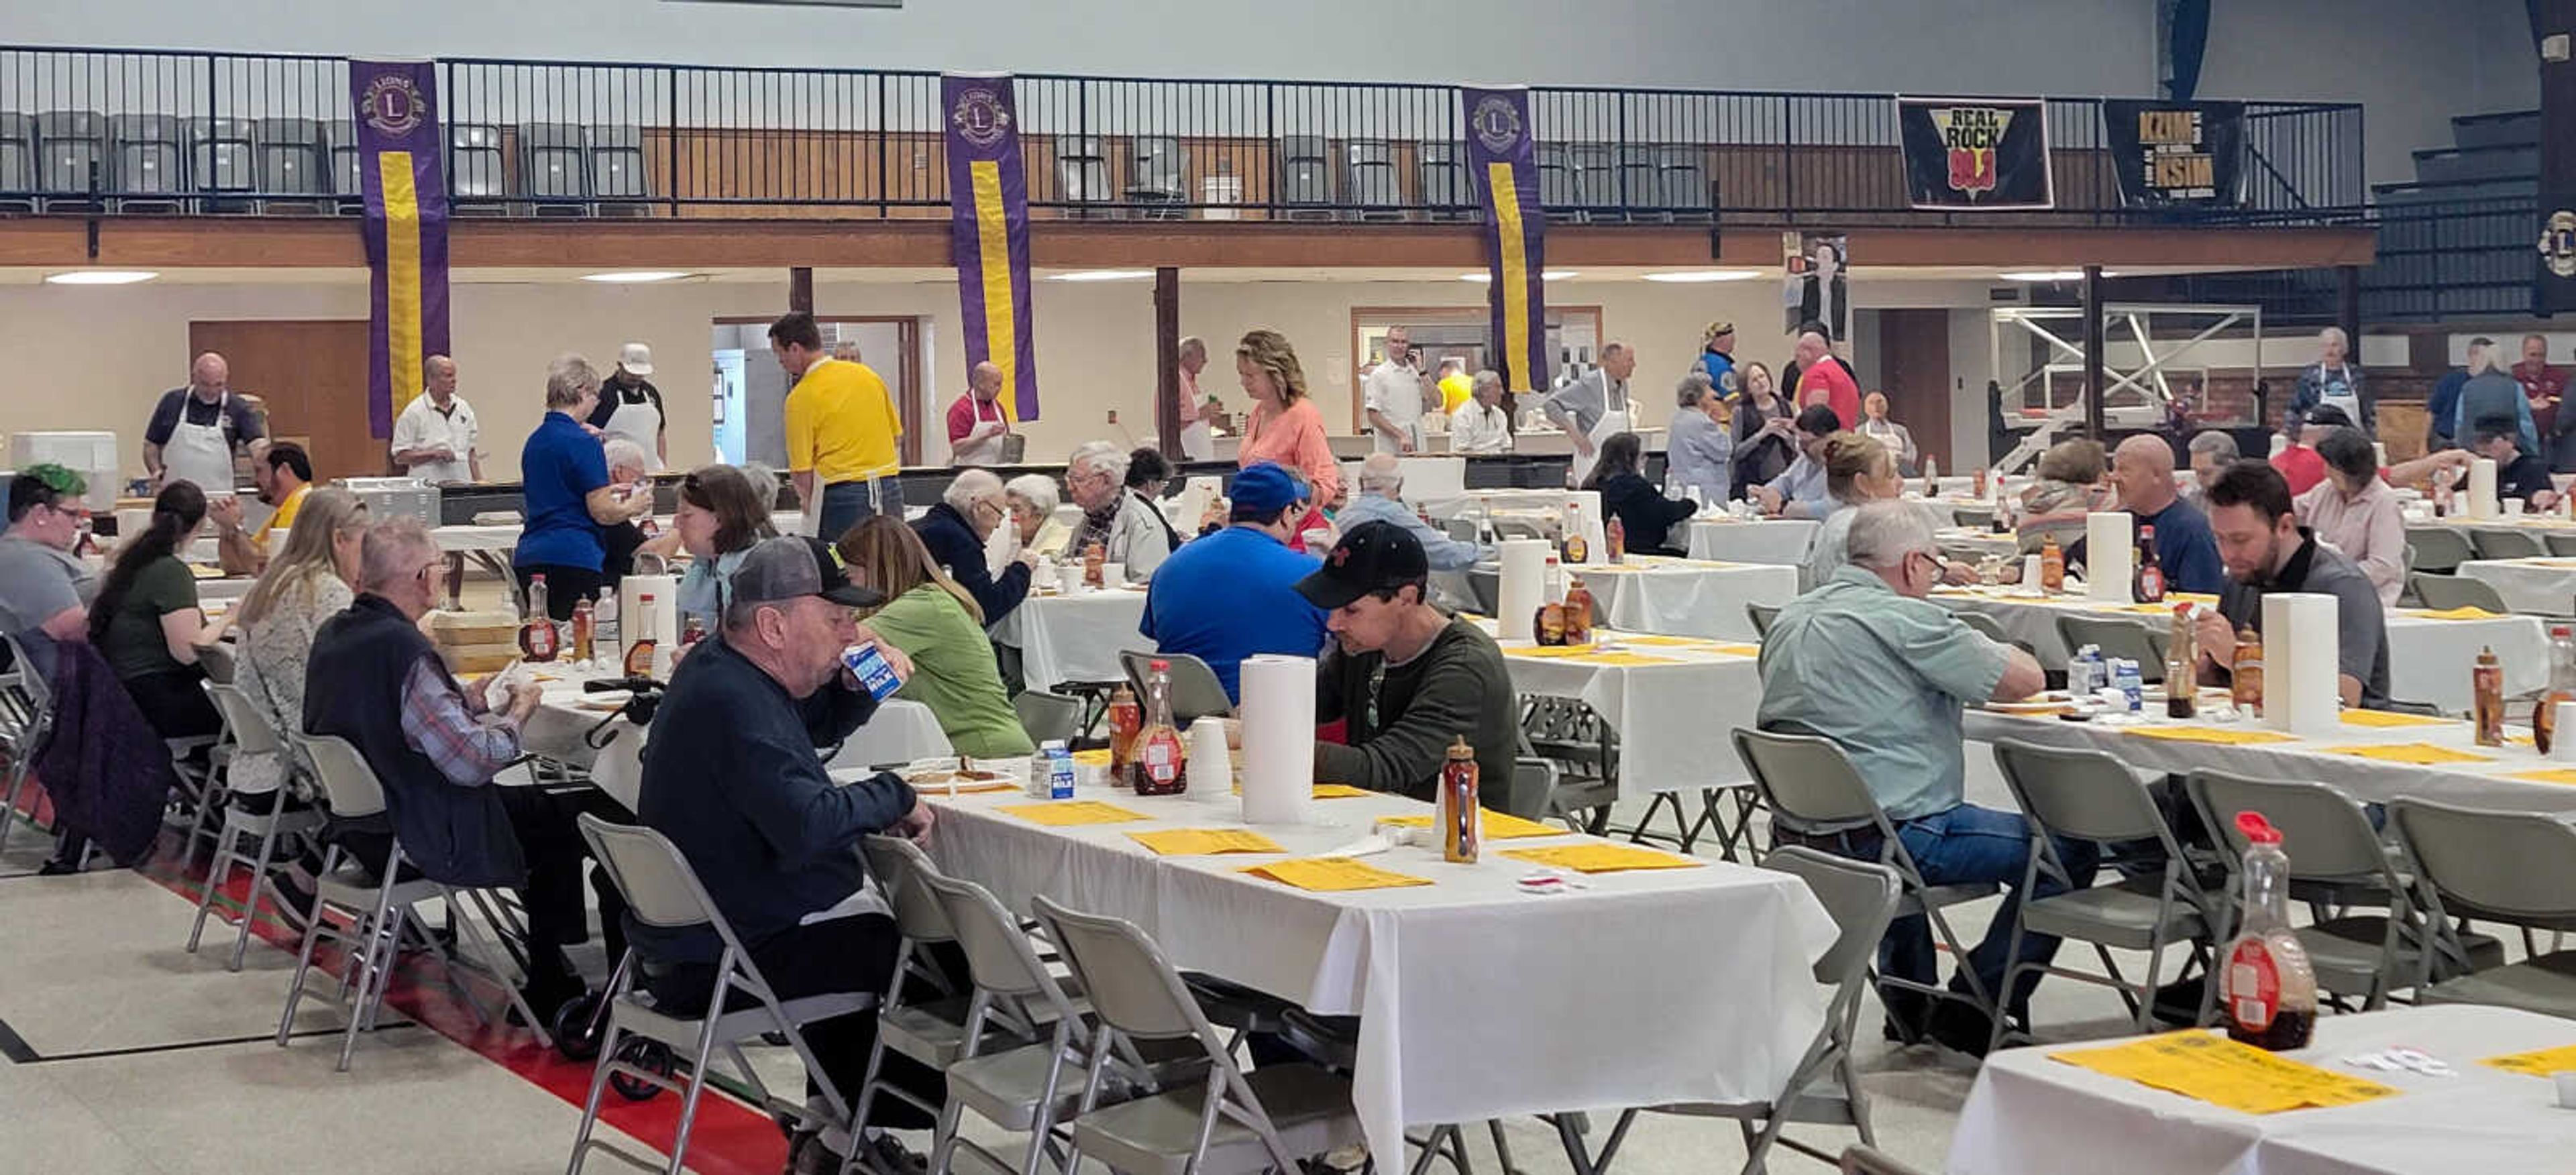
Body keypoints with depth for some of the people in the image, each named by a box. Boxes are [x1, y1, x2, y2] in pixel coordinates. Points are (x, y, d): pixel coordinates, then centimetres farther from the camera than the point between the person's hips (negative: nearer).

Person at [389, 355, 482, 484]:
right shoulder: (413, 412, -3)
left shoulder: (463, 408, 13)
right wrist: (434, 454, -14)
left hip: (462, 487, 5)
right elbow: (400, 457, -5)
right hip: (428, 488, -5)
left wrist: (479, 482, 8)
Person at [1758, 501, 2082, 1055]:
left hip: (1798, 837, 9)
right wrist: (1986, 650, 12)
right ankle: (1969, 1018, 9)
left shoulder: (1789, 620, 11)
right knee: (2068, 851, 2)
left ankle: (1908, 1003, 42)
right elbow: (2026, 679, -10)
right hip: (1886, 839, -9)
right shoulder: (1905, 620, -14)